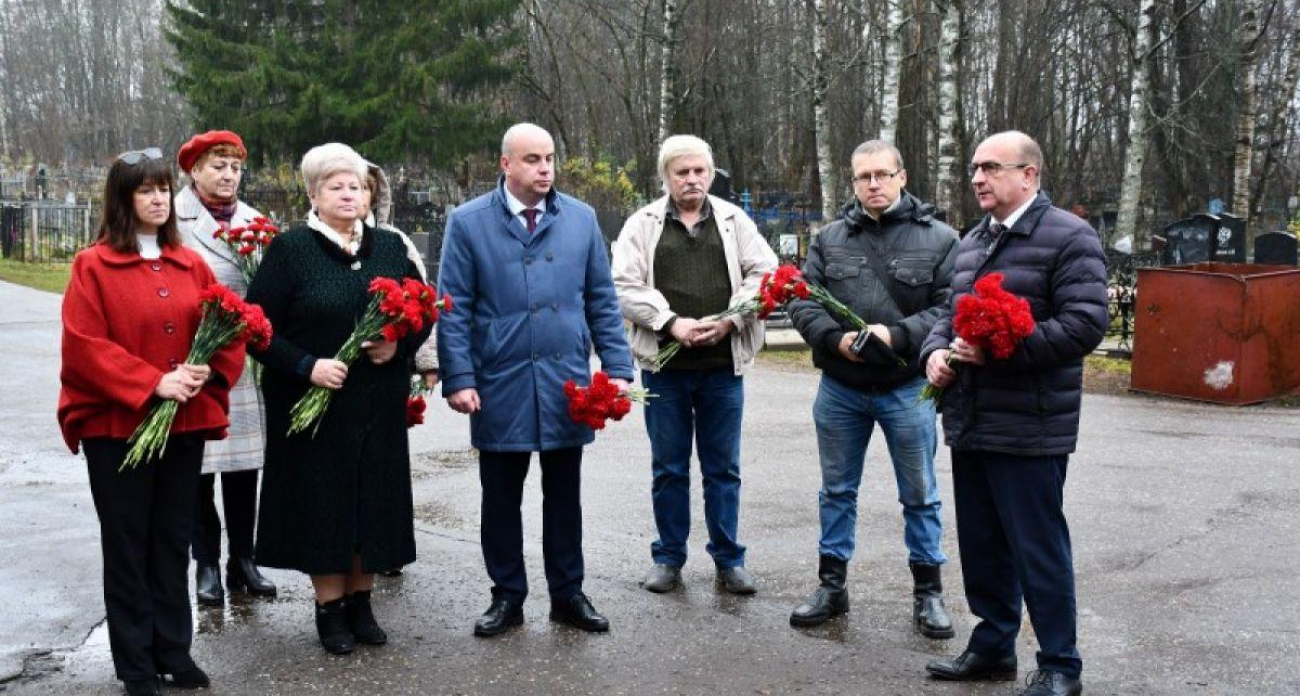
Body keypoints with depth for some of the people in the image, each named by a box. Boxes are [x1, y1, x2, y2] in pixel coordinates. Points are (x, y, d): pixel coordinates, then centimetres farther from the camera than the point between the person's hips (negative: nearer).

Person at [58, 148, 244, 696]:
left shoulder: (191, 265, 9)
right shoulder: (93, 265, -5)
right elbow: (83, 346, -13)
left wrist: (207, 372, -13)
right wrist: (153, 384, -20)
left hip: (186, 423, 4)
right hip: (116, 425, -4)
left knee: (174, 542, 12)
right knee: (127, 544, 6)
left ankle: (173, 652, 23)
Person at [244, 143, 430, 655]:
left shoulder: (389, 246, 8)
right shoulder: (290, 248, -4)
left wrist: (399, 344, -7)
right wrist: (307, 366, -19)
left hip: (378, 405, 4)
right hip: (314, 404, -3)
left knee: (373, 499, 8)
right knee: (321, 502, 4)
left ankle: (360, 602, 24)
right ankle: (329, 608, 18)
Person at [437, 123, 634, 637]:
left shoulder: (581, 218, 6)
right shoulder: (468, 222, -1)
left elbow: (602, 299, 8)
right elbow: (454, 309, -3)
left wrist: (616, 367, 1)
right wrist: (458, 379, -10)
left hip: (567, 383, 2)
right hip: (501, 385, -2)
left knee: (564, 495, 12)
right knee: (501, 498, 9)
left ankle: (568, 594, 25)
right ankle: (507, 596, 24)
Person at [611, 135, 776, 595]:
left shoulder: (734, 221, 9)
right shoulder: (643, 224, 5)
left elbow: (764, 273, 2)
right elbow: (625, 286, -3)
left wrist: (729, 320, -12)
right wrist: (671, 322, -15)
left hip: (723, 366, 1)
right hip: (665, 366, -1)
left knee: (723, 467, 8)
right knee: (669, 467, 9)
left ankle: (729, 560, 19)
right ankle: (669, 558, 21)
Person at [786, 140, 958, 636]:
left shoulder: (938, 239, -4)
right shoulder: (831, 238, 5)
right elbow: (802, 301, 1)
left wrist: (898, 335, -23)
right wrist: (835, 338, -16)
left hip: (907, 388, -2)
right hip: (840, 388, 3)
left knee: (919, 495, 9)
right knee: (837, 490, 13)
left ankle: (928, 591, 23)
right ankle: (831, 585, 27)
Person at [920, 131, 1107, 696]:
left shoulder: (1067, 237, -9)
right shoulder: (972, 242, 17)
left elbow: (1084, 325, -18)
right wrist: (936, 350, 3)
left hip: (1028, 431, -8)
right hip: (969, 425, 8)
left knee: (1039, 548, 1)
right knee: (981, 543, 16)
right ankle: (993, 645, 31)